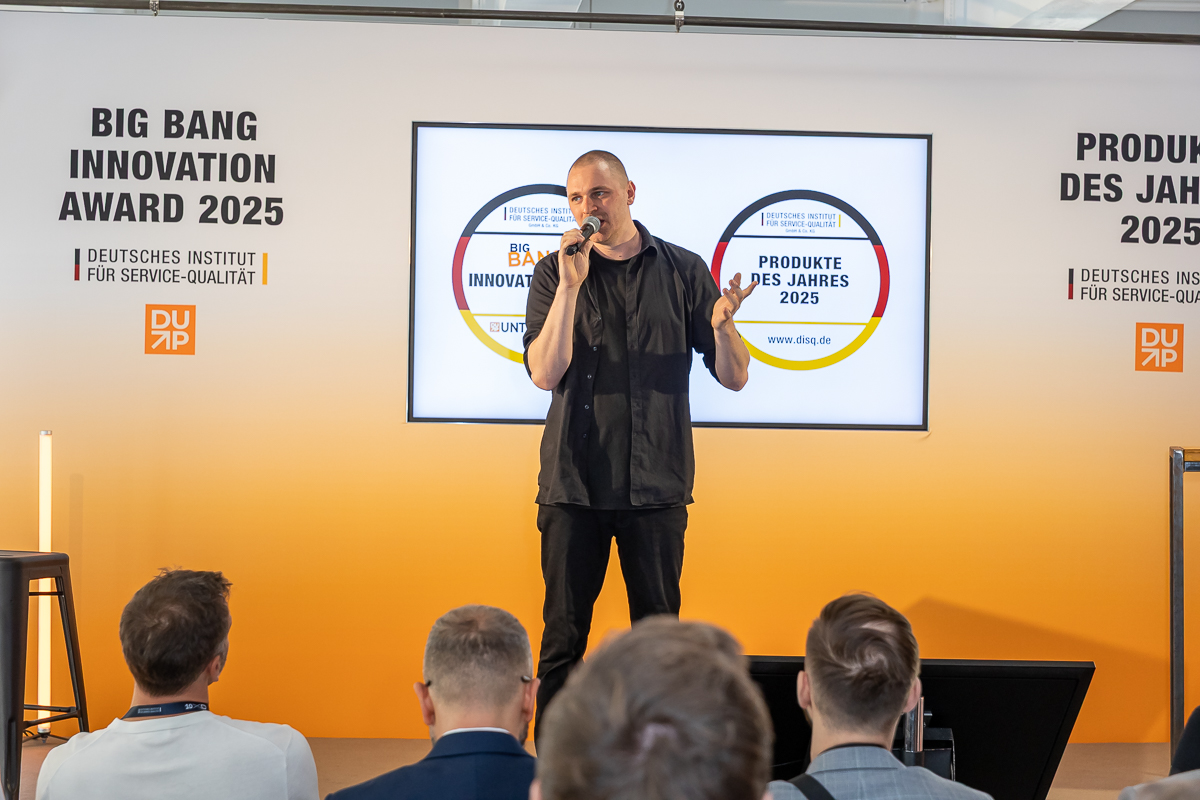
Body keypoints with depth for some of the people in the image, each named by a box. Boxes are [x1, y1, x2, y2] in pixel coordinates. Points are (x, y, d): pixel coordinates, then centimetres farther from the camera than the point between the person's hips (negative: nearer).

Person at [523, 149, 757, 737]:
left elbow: (734, 378, 3)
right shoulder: (555, 274, 4)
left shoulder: (683, 270, 4)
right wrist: (572, 285, -17)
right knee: (564, 631, 4)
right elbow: (545, 373, -10)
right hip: (574, 482, 0)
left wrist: (722, 326, -18)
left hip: (656, 484, 1)